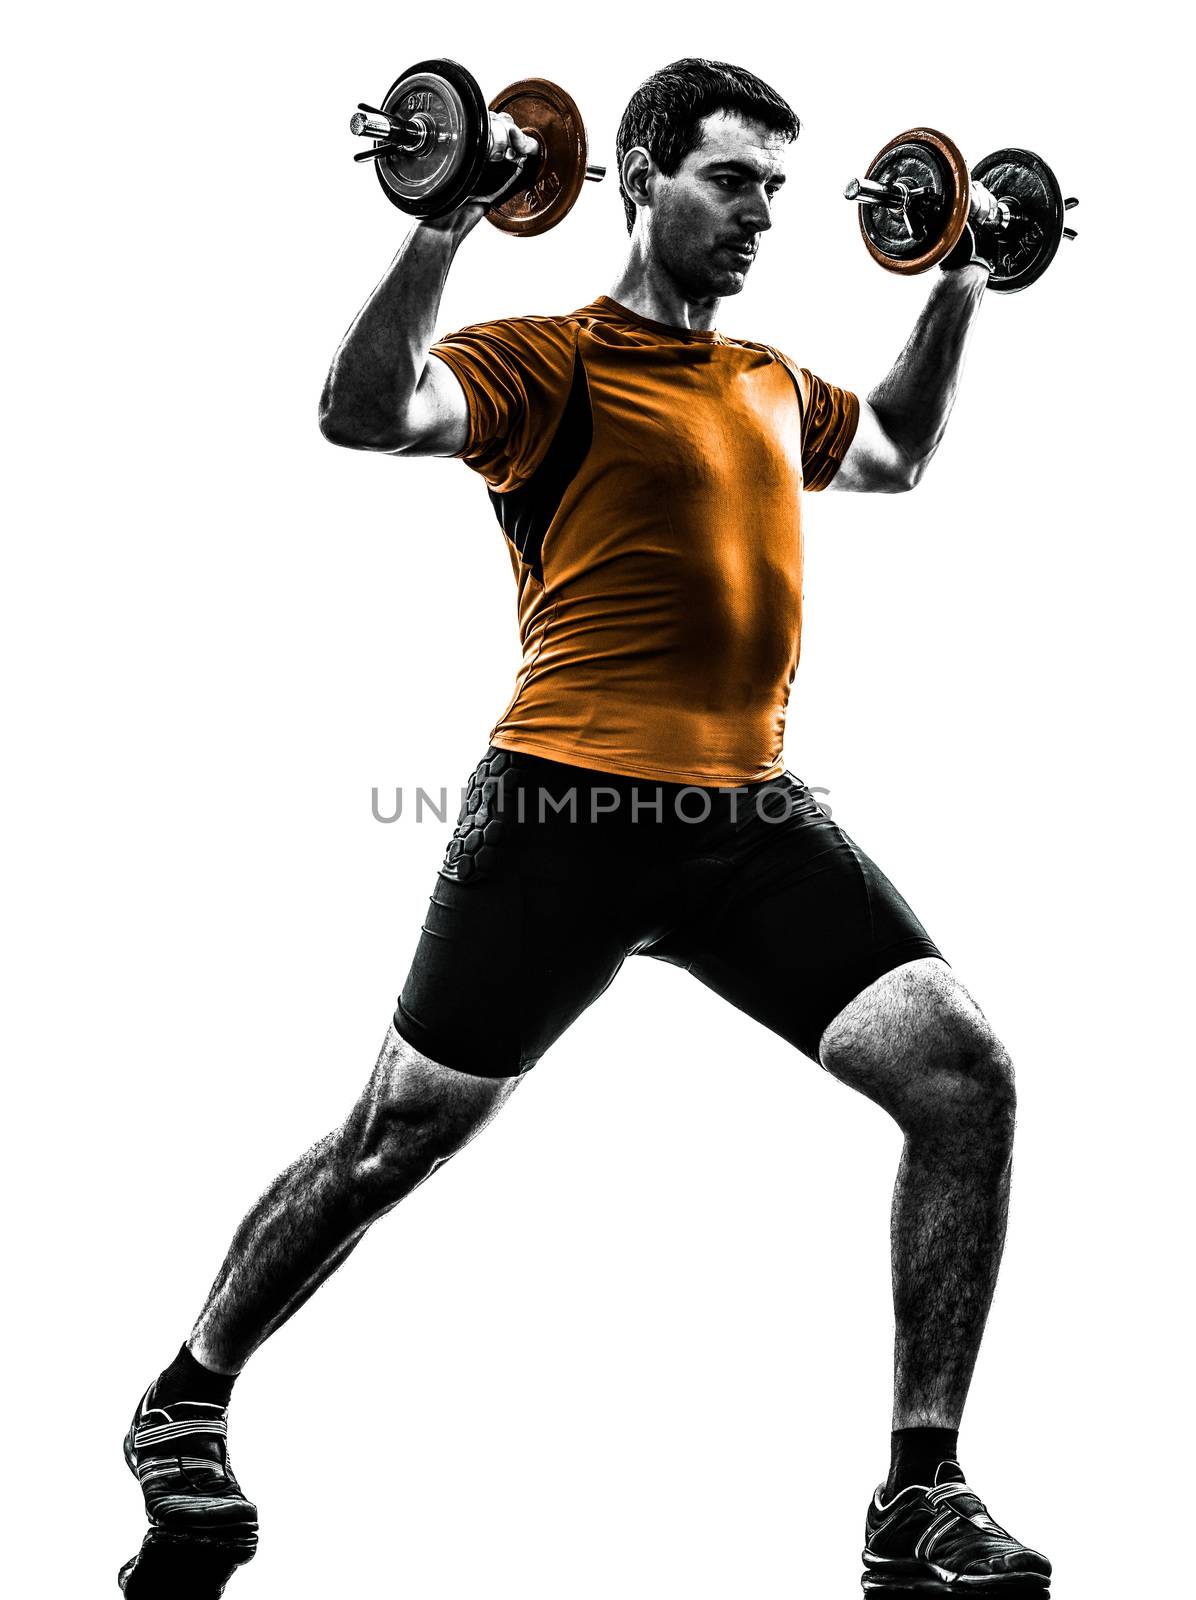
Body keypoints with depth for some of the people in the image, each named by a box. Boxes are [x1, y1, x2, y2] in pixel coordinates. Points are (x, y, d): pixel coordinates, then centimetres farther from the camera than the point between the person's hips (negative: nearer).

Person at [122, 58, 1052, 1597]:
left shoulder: (772, 380, 19)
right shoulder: (551, 357, -3)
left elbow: (895, 455, 41)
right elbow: (362, 413, -22)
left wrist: (955, 289, 32)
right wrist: (447, 221, -25)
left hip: (753, 811, 6)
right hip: (569, 807, -5)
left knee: (964, 1075, -11)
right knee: (396, 1135, 5)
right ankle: (184, 1406, 28)